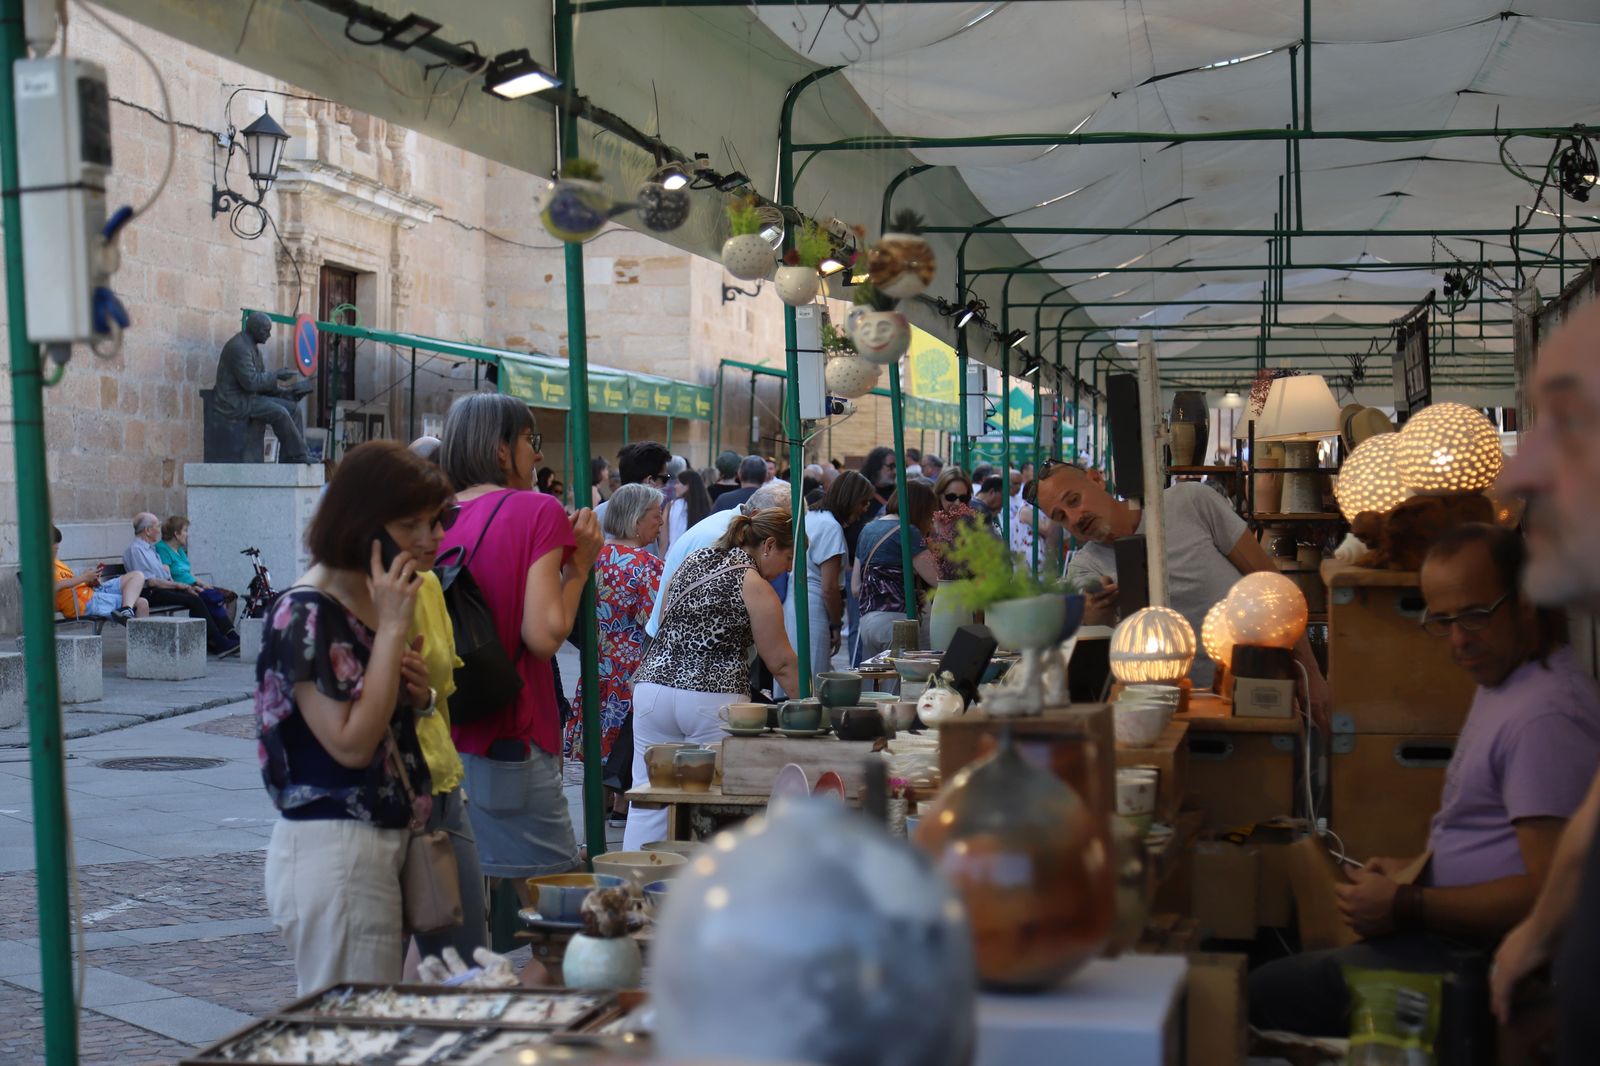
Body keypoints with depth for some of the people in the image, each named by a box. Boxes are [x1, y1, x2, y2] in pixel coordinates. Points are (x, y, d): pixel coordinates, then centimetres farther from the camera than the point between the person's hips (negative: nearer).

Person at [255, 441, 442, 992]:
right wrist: (393, 628, -20)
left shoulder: (373, 599, 11)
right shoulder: (306, 615, -16)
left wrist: (415, 694, 0)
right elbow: (351, 743, -21)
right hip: (332, 848, -9)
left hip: (384, 840, 9)